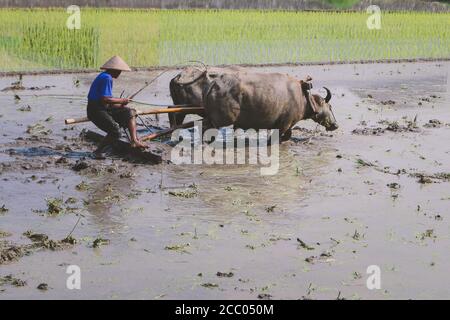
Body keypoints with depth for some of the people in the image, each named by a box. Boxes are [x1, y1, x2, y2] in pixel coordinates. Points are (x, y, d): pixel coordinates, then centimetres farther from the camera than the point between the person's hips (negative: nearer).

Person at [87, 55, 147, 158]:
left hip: (104, 108, 11)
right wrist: (121, 101, -11)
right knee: (115, 132, -24)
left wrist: (120, 105, 9)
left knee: (130, 112, 6)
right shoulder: (107, 78, -16)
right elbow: (104, 99, -24)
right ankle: (98, 151, -5)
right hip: (96, 110, -11)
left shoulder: (104, 76, 17)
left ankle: (134, 141, -8)